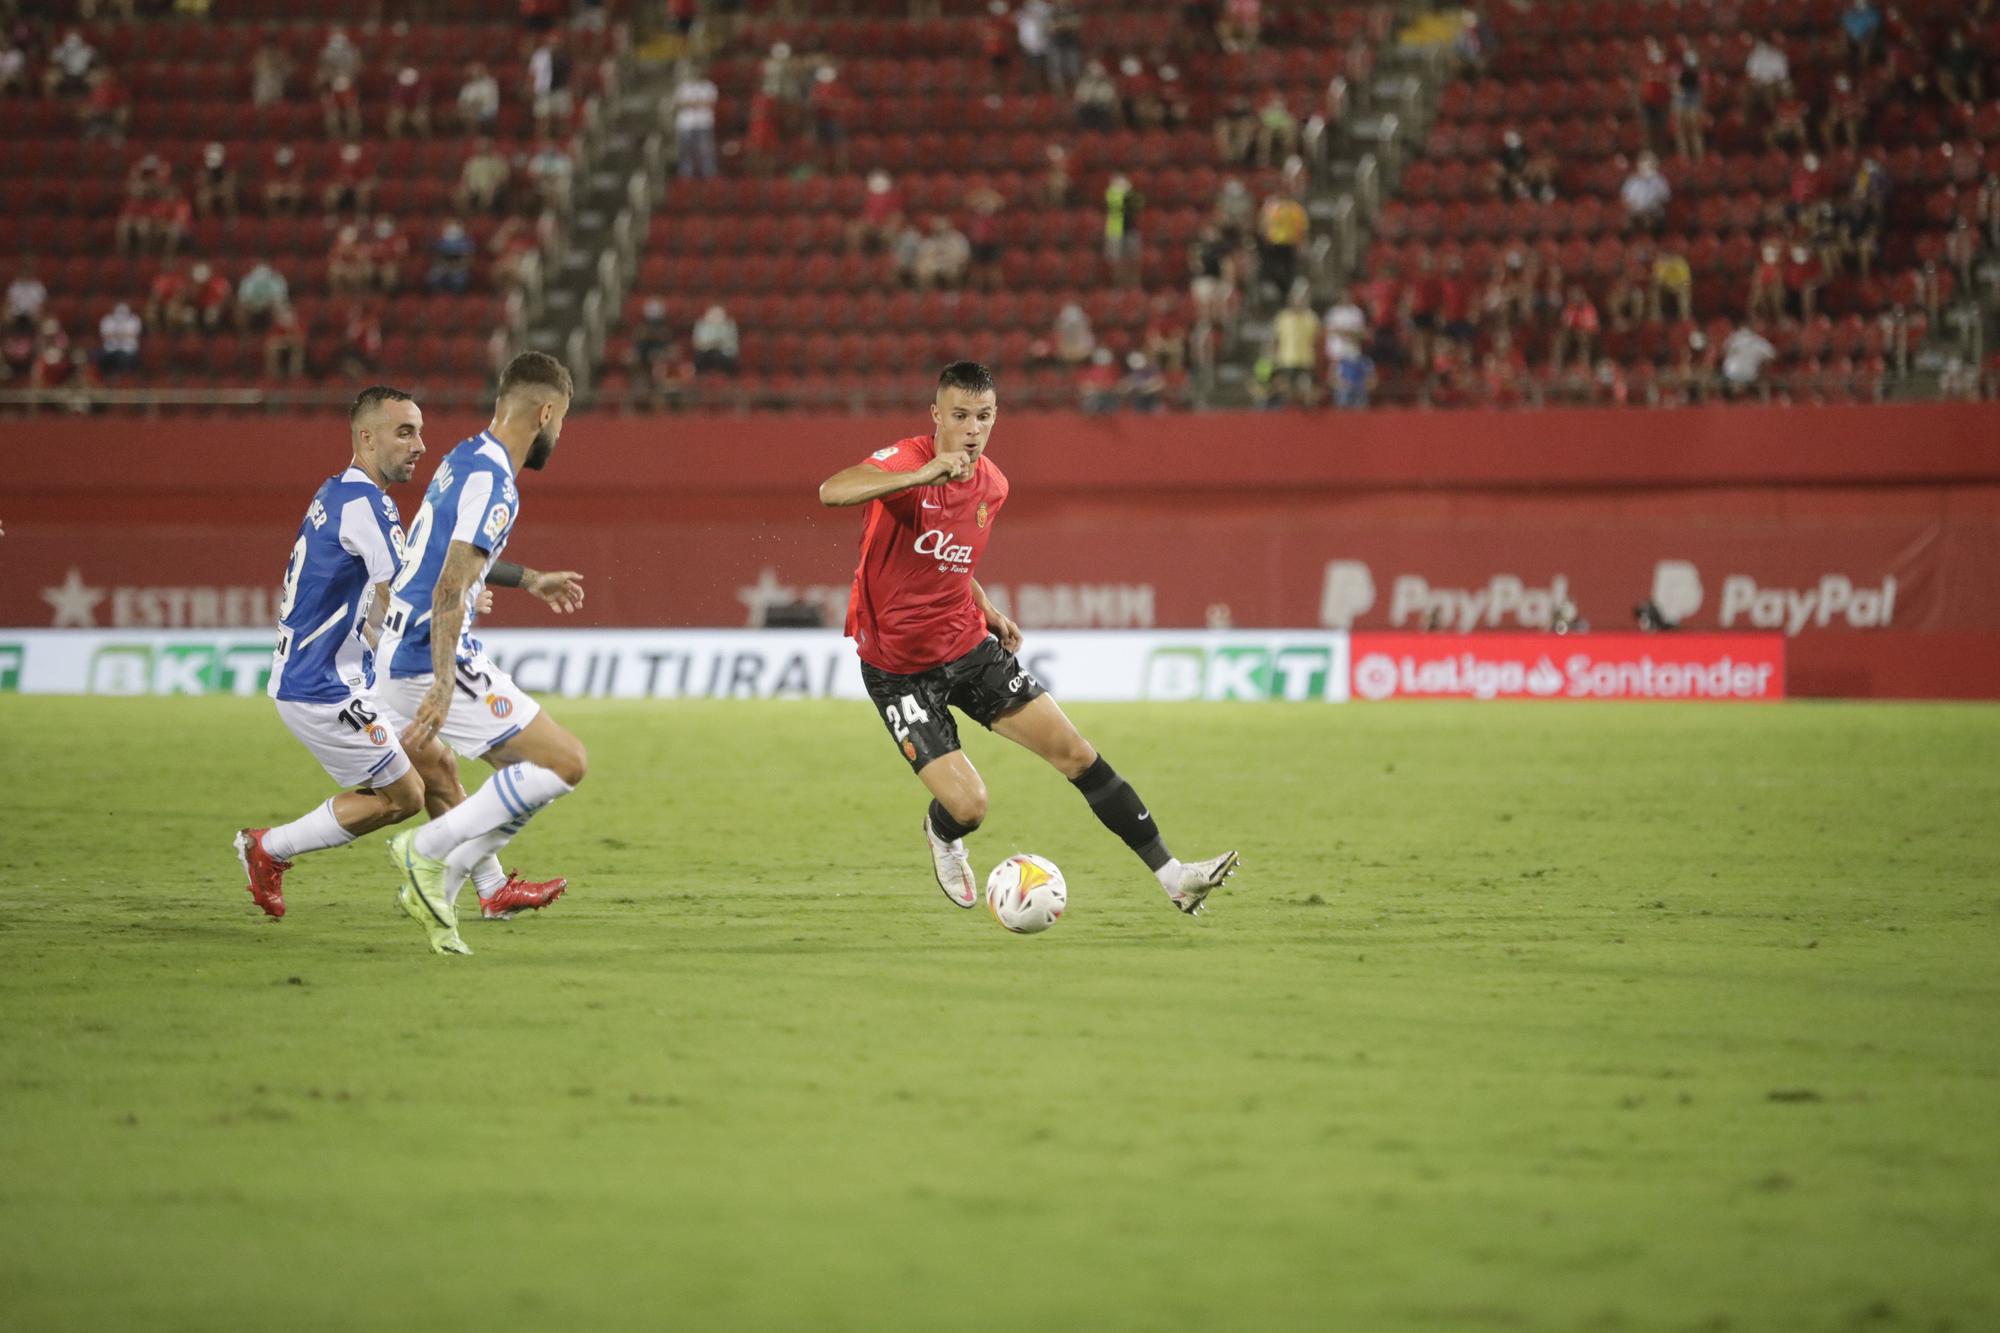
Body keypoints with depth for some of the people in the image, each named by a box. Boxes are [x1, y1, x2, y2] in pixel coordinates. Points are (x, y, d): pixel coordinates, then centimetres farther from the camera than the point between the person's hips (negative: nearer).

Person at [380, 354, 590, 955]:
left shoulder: (467, 459, 14)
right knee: (566, 763, -9)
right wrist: (443, 686, -34)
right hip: (434, 659, -10)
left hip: (402, 653, 10)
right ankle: (429, 850, -8)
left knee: (529, 769, 15)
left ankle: (437, 889, 12)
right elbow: (450, 590, -26)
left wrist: (529, 580, 46)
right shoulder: (492, 482, -17)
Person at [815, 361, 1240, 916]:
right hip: (899, 670, -6)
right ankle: (942, 836, 26)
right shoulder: (905, 460, -19)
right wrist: (922, 474, -51)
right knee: (968, 805, -14)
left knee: (1076, 753, -3)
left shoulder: (992, 484, 3)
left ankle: (1172, 876, 3)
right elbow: (832, 492, -41)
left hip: (968, 646, 6)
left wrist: (986, 610, 9)